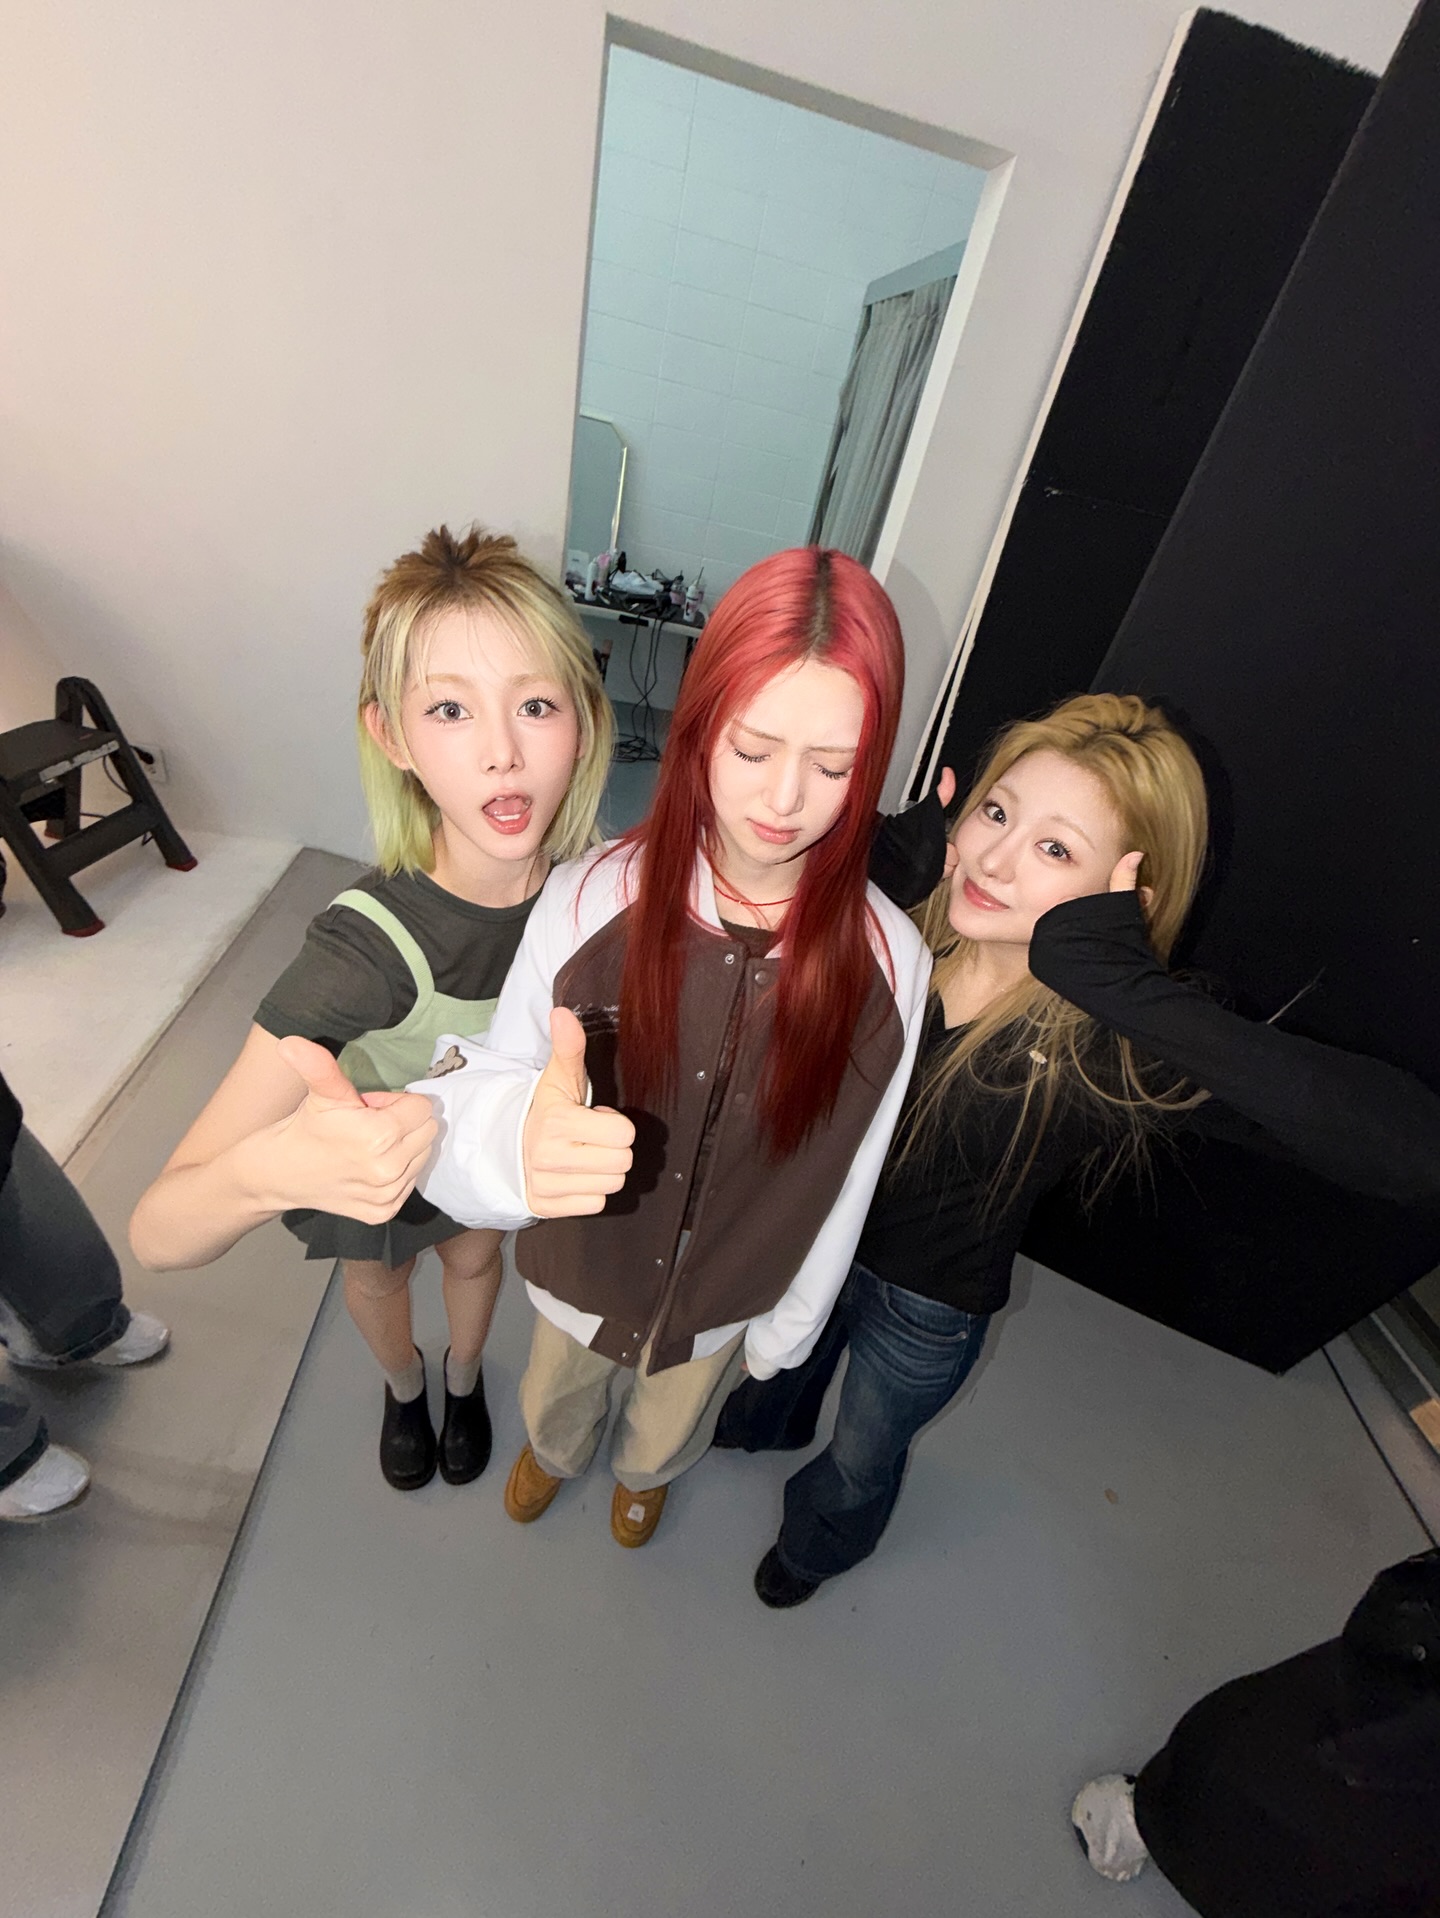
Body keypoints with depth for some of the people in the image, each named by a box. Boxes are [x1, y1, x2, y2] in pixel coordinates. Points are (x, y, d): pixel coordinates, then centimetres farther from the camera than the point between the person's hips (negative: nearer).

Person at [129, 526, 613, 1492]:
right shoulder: (370, 945, -42)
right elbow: (159, 1233, -40)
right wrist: (276, 1167, -59)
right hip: (372, 1139, -2)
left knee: (474, 1259, 31)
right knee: (376, 1278, 28)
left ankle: (464, 1380, 67)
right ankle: (404, 1386, 67)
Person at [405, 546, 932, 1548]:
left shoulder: (889, 962, -26)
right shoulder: (590, 901, -29)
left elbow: (846, 1178, -14)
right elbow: (484, 1090, -28)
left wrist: (785, 1330, 1)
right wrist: (515, 1140, -54)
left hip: (724, 1302, 1)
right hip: (585, 1270, 0)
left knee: (669, 1433, 35)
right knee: (555, 1396, 36)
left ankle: (645, 1472, 75)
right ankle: (554, 1451, 76)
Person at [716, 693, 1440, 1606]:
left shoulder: (1114, 1046, -34)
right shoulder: (903, 920, -24)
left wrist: (1134, 988, -49)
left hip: (927, 1305, -2)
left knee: (861, 1457, 31)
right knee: (788, 1360, 38)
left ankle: (819, 1543, 70)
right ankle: (770, 1425, 77)